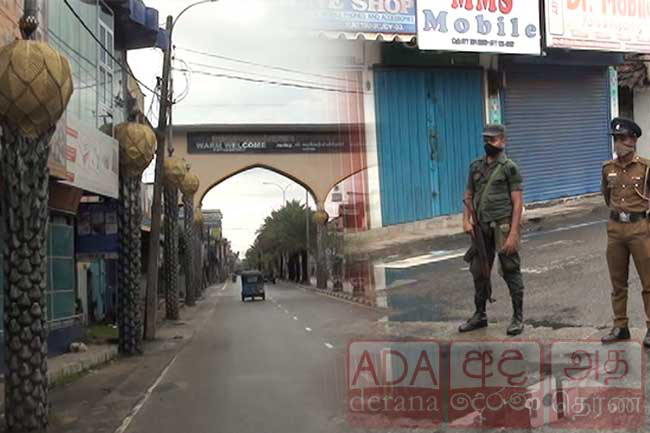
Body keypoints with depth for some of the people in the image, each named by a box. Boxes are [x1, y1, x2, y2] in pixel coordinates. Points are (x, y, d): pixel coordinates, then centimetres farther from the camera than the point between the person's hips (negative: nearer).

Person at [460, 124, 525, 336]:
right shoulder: (476, 166, 12)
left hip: (503, 226, -6)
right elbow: (468, 196, 17)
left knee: (510, 271, 0)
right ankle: (480, 315, 25)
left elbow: (518, 203, -8)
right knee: (479, 271, 11)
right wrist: (466, 219, 0)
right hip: (481, 227, 6)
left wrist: (513, 234, -15)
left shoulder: (509, 168, -5)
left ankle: (518, 317, 12)